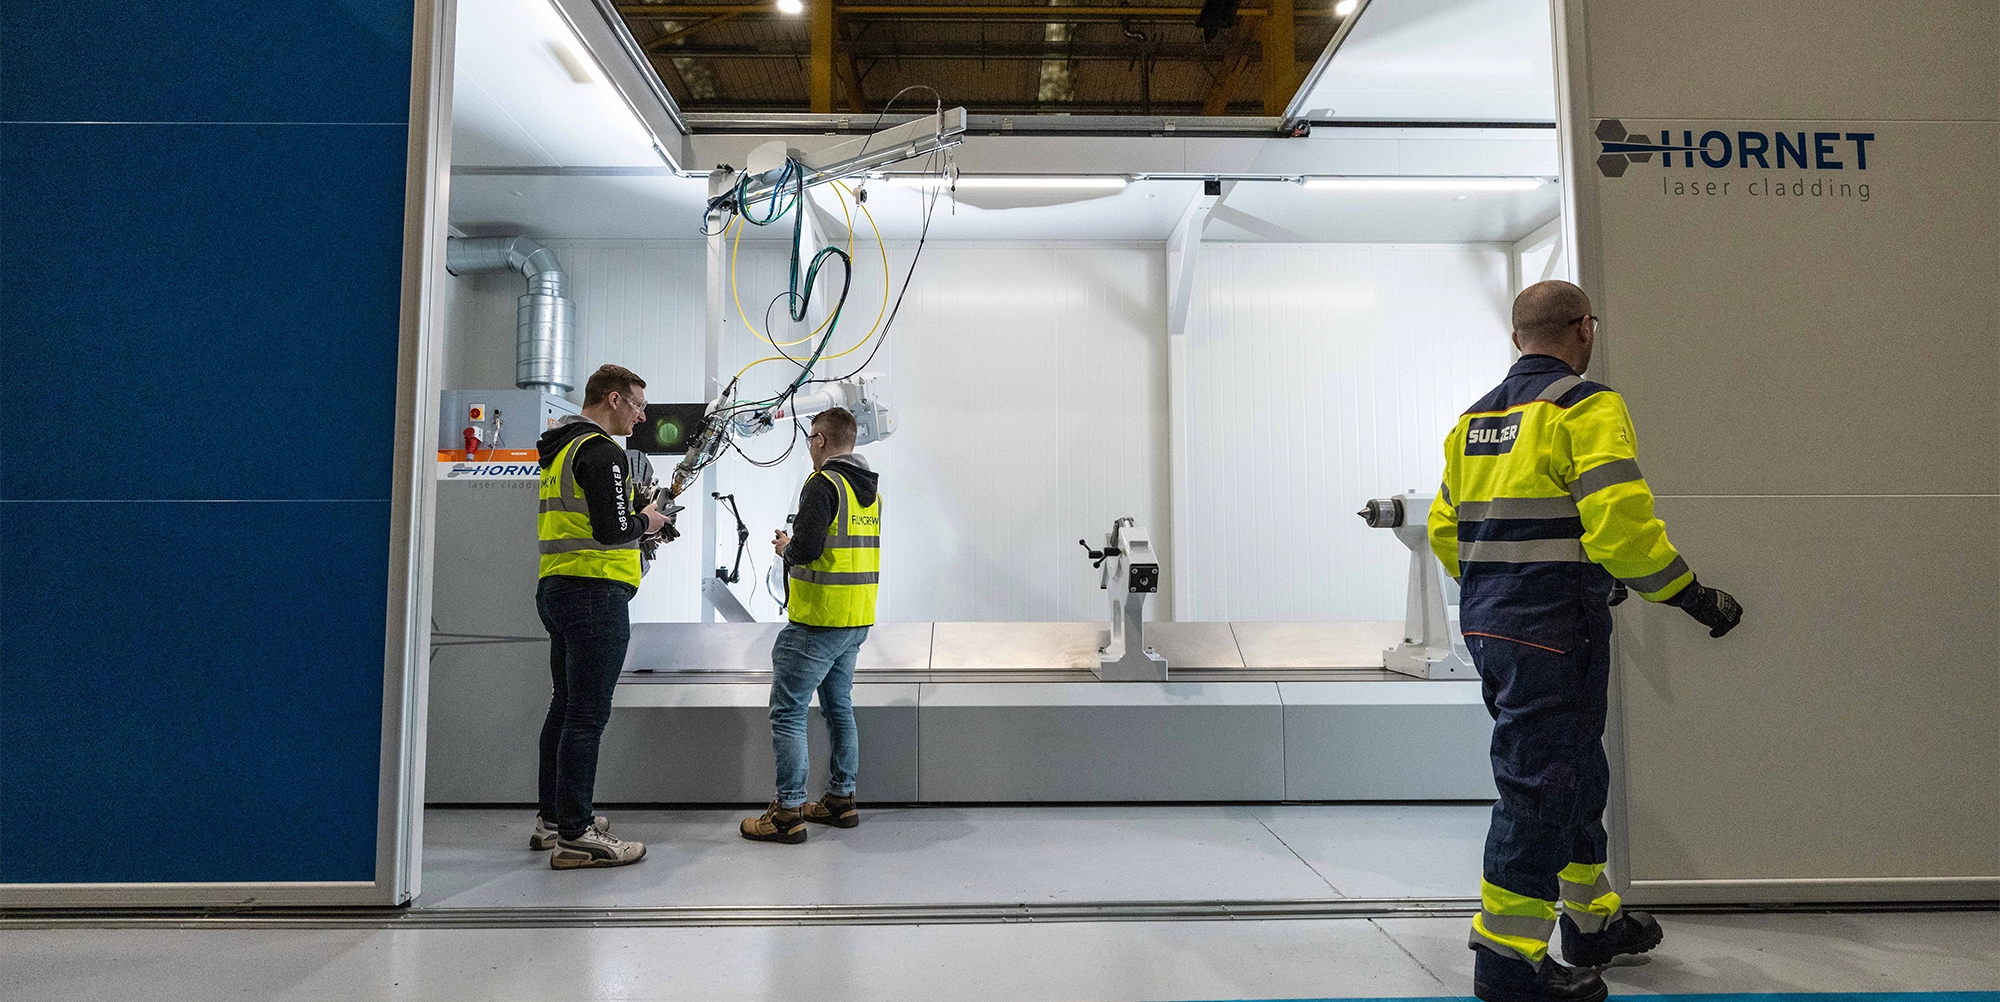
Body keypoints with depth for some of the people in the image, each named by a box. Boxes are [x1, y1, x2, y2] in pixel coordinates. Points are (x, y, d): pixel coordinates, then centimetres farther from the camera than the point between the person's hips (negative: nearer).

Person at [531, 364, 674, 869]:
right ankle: (575, 836, -4)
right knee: (587, 715, -7)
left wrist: (636, 524, 16)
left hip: (557, 589, 11)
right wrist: (645, 521, -3)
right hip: (595, 592, -10)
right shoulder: (601, 450, -13)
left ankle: (553, 818, 25)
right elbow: (613, 530, -22)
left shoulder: (560, 449, 20)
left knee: (565, 707, 16)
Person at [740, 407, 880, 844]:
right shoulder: (872, 489, 12)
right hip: (857, 620, 9)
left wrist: (786, 547, -2)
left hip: (817, 622, -9)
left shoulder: (823, 484, -14)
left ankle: (788, 812, 1)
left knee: (788, 712, -1)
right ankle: (841, 799, 26)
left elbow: (806, 549, -24)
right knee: (839, 707, 18)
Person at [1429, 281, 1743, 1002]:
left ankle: (1592, 922, 37)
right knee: (1541, 786, 0)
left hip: (1486, 620, 9)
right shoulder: (1586, 408, -9)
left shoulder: (1475, 420, 15)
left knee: (1575, 774, 22)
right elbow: (1621, 525, -18)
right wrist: (1694, 597, -6)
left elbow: (1445, 530, 16)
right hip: (1554, 628, -8)